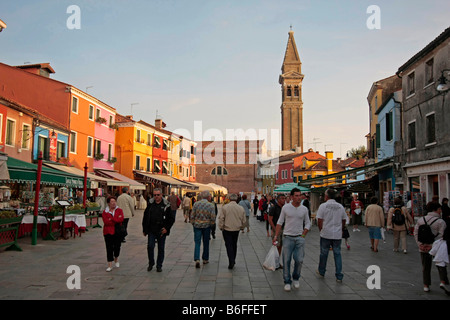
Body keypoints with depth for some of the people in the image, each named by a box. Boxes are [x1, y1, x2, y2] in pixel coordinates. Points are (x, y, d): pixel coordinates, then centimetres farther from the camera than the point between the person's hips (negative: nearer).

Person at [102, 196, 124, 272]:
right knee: (109, 249, -2)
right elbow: (106, 222, -13)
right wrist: (116, 220, -11)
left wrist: (111, 219, -13)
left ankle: (116, 260, 36)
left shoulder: (119, 210, 5)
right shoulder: (105, 212, 3)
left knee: (117, 247, 7)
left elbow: (121, 219, -12)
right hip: (108, 232, -1)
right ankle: (110, 265, 3)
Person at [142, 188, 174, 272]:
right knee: (150, 246, -4)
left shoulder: (166, 205, -3)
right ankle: (151, 264, 17)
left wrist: (166, 228, -10)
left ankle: (159, 265, 20)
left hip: (162, 231, -1)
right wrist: (144, 230, 8)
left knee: (161, 248, 7)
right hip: (151, 231, 1)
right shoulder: (150, 204, 4)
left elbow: (171, 219, 1)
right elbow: (145, 217, 10)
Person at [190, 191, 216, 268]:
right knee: (206, 243, 14)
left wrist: (193, 223, 13)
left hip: (197, 225, 1)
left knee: (197, 243, 3)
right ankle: (205, 259, 24)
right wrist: (211, 224, 9)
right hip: (206, 226, -1)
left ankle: (197, 259, -12)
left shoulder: (196, 204, -4)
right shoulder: (211, 205, -8)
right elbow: (213, 218, -8)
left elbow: (192, 216, -2)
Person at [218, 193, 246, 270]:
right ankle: (233, 261, 28)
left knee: (229, 245, 1)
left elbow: (221, 219, -10)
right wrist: (241, 227, 22)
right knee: (234, 245, 18)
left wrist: (221, 227, 3)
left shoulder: (225, 207, -12)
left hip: (227, 229, -3)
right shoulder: (241, 208, -2)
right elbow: (243, 220, 7)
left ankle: (231, 262, -8)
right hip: (236, 230, 4)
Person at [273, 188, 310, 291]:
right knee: (286, 260, 0)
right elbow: (280, 222, 2)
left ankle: (296, 278, 23)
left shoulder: (304, 209, 3)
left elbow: (308, 223, 11)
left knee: (299, 260, -2)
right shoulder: (285, 207, -2)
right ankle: (287, 282, 15)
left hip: (299, 238, 1)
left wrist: (303, 235, 1)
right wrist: (276, 236, -3)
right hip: (287, 237, -1)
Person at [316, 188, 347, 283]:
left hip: (326, 234, -3)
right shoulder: (341, 207, 5)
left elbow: (319, 221, -9)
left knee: (324, 253, 11)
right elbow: (344, 221, 11)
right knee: (337, 254, 8)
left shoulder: (323, 206, -8)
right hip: (337, 235, 3)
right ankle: (339, 276, 7)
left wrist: (321, 230, 6)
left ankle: (321, 272, 28)